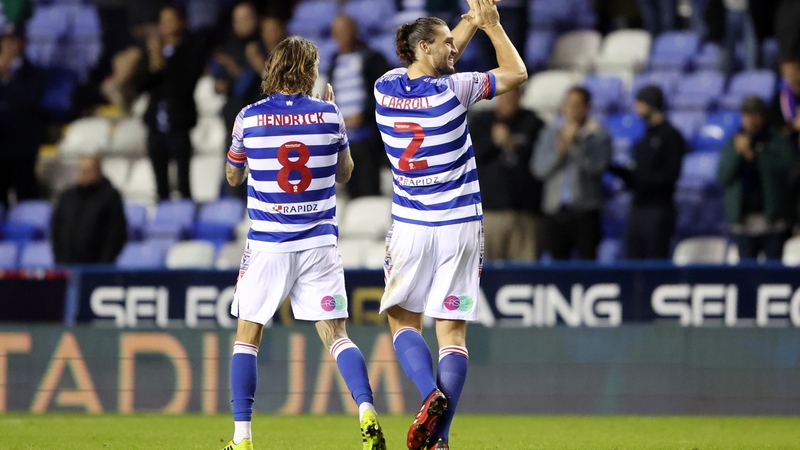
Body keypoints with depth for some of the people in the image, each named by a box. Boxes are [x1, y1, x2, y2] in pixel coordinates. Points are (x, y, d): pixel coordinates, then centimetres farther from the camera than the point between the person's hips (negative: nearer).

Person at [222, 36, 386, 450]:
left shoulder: (249, 118, -3)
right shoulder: (328, 115, -1)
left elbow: (233, 176, 11)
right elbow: (344, 172, 15)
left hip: (267, 243, -1)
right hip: (318, 243, 1)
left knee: (247, 336, 9)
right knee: (335, 334, 3)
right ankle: (366, 412, -18)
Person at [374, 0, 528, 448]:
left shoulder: (386, 88, 0)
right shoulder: (452, 90, -11)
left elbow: (433, 70, 21)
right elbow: (516, 72, 3)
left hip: (410, 227, 2)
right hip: (460, 227, -2)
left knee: (403, 321, 13)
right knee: (453, 331, 0)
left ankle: (431, 394, -15)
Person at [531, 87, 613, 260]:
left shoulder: (597, 134, 3)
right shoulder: (552, 132, 13)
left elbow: (597, 166, -11)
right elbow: (538, 168, 5)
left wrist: (575, 143, -12)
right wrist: (559, 150, -8)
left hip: (585, 212, -3)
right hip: (555, 210, 3)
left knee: (587, 259, -10)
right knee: (558, 261, 0)